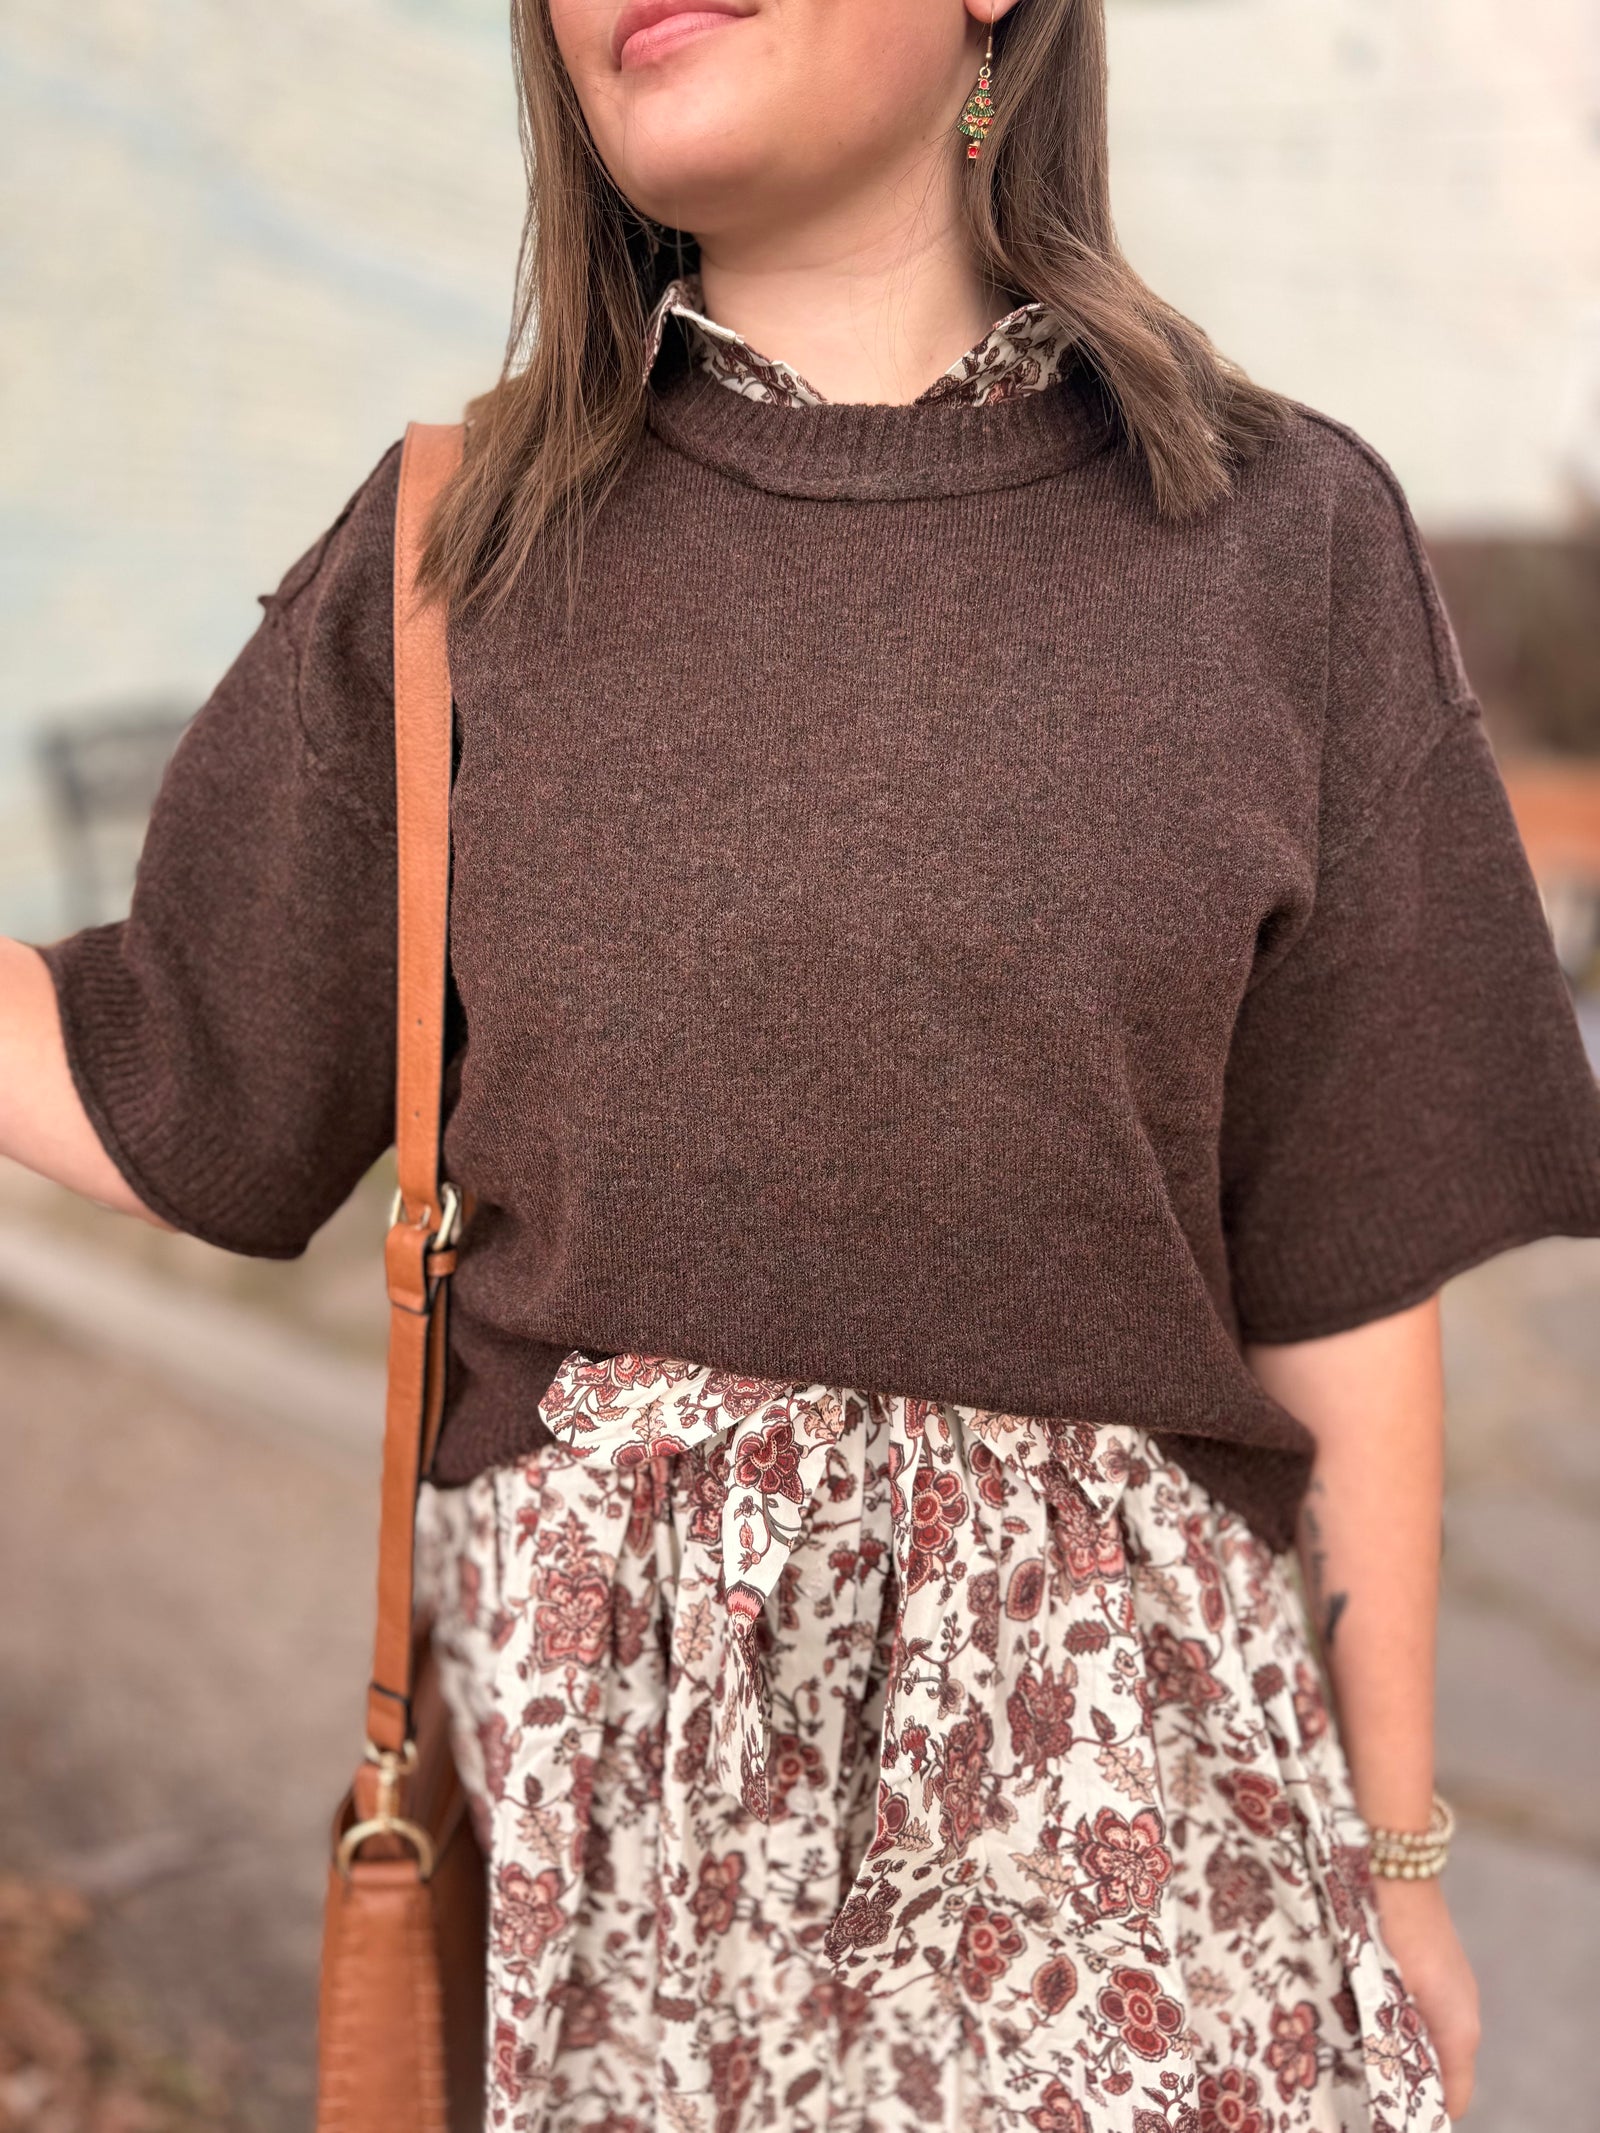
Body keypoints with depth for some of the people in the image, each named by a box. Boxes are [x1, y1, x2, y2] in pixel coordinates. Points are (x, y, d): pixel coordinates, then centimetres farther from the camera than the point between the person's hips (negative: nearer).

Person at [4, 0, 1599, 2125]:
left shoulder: (1285, 539, -3)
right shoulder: (464, 550, 0)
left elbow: (1343, 1287, -1)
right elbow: (191, 1097, 6)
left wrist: (1396, 1860, 7)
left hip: (1104, 1724, 0)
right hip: (593, 1698, 1)